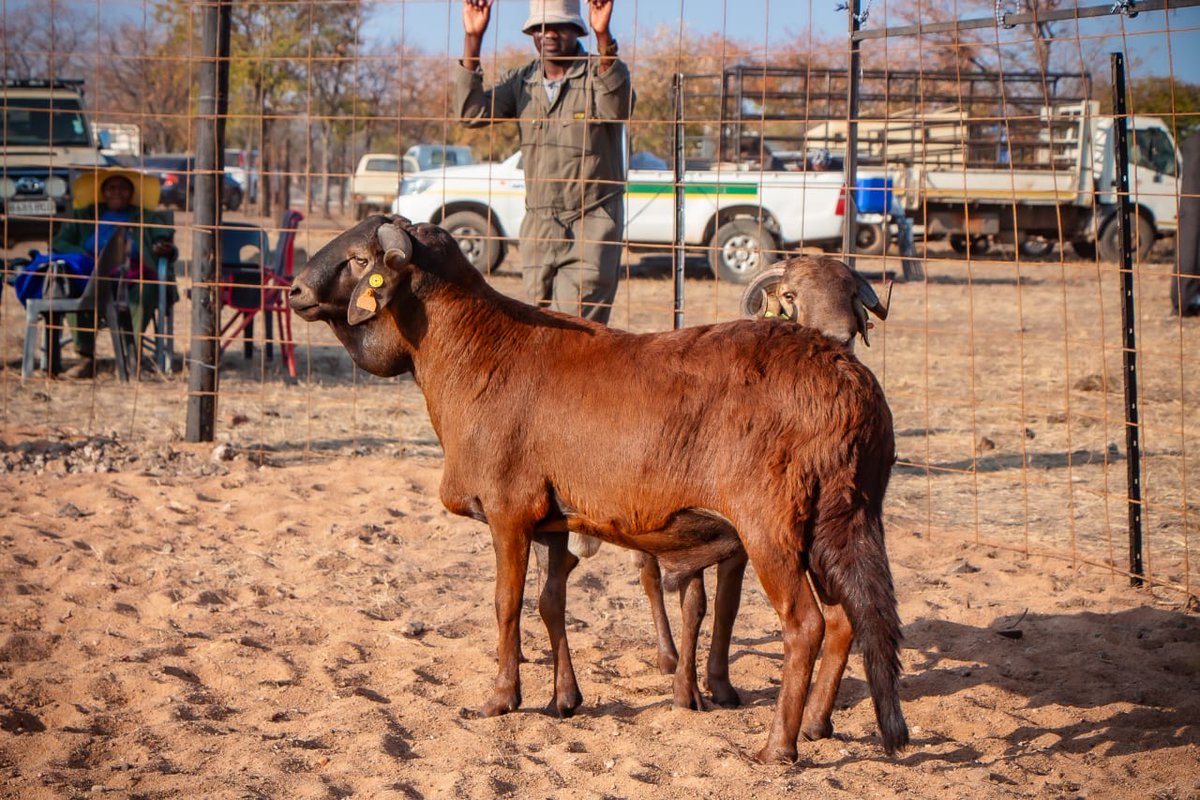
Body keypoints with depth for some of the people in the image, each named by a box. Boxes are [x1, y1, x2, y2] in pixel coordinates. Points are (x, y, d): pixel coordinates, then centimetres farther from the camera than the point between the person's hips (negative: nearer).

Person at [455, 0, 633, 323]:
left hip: (593, 222, -5)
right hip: (538, 222, 5)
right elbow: (473, 113, -5)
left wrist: (603, 37, -41)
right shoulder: (522, 81, 9)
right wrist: (472, 40, -13)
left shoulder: (601, 72, -6)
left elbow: (617, 108, -29)